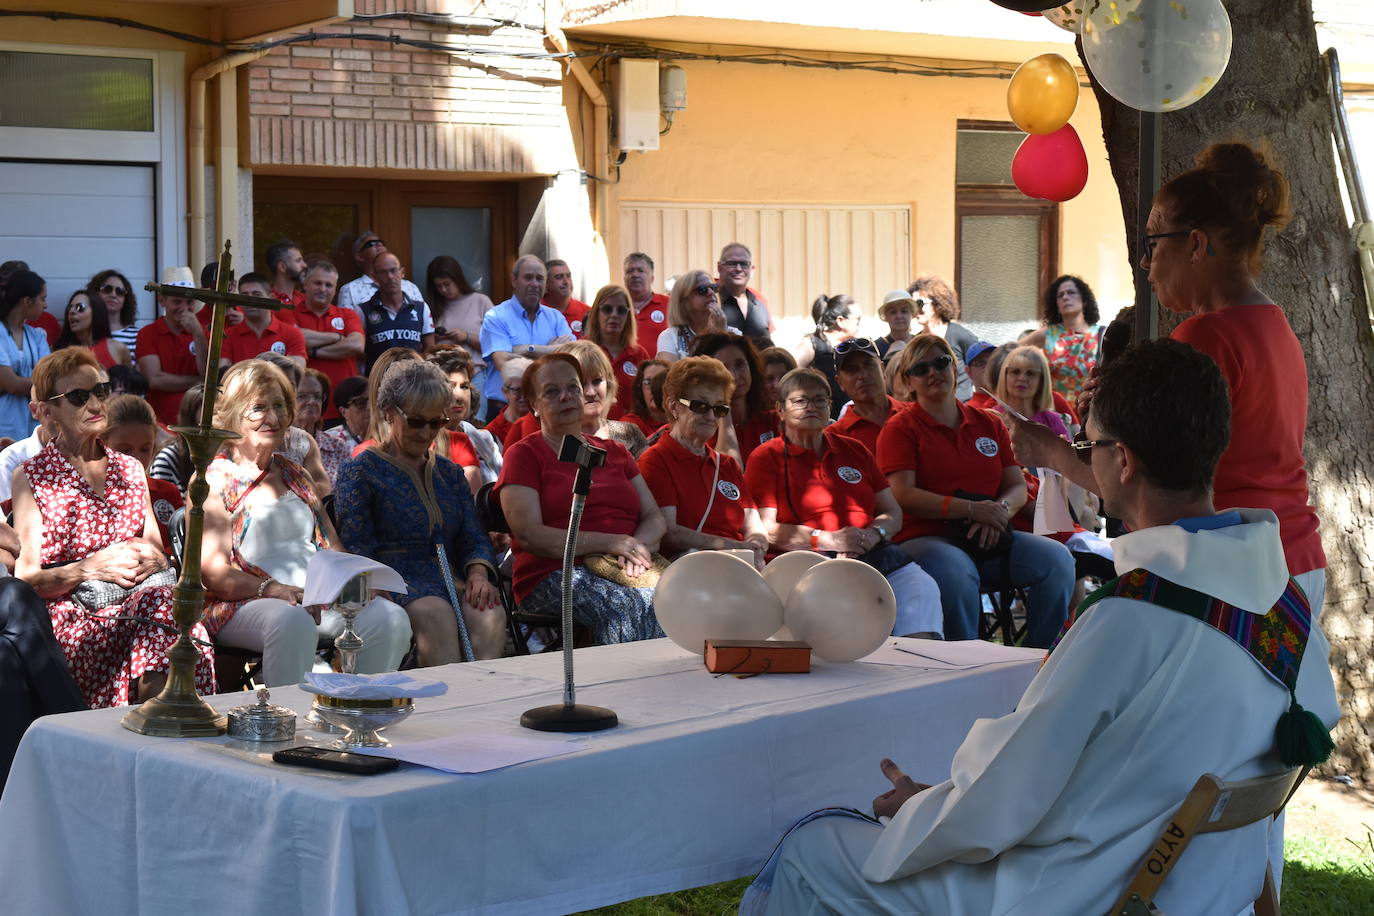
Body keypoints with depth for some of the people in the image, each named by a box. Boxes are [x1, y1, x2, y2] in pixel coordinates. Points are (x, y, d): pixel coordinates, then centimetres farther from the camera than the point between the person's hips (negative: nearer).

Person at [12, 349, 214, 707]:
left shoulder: (129, 469, 25)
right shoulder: (31, 477, 10)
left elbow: (156, 550, 24)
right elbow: (27, 578, 2)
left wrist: (152, 558, -1)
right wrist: (93, 567, -13)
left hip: (134, 599, 4)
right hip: (69, 616, -4)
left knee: (162, 598, -35)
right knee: (156, 603, -37)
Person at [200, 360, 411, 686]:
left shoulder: (295, 475, 25)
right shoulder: (214, 481, 4)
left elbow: (332, 550, 20)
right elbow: (213, 571, -7)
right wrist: (273, 589, -24)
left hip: (318, 597, 6)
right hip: (242, 605, -6)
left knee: (391, 618, -22)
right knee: (292, 621, -40)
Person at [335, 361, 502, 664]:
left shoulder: (449, 473, 27)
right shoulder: (361, 471, 10)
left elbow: (474, 538, 19)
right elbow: (355, 547, 0)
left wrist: (478, 573, -6)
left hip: (450, 581, 4)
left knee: (490, 613, -32)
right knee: (435, 613, -39)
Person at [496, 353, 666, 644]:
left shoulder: (615, 453, 26)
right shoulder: (524, 454, 9)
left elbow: (655, 518, 19)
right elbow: (528, 535, -5)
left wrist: (638, 546, -7)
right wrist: (610, 543, -13)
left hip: (623, 570, 4)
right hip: (552, 574, -4)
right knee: (626, 605, -37)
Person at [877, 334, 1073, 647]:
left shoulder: (988, 424, 19)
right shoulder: (900, 429, 4)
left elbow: (1018, 486, 15)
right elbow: (904, 496, -8)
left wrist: (1000, 510, -10)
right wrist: (972, 509, -18)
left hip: (989, 538, 5)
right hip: (925, 537, -5)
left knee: (1057, 558, -19)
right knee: (956, 573, -39)